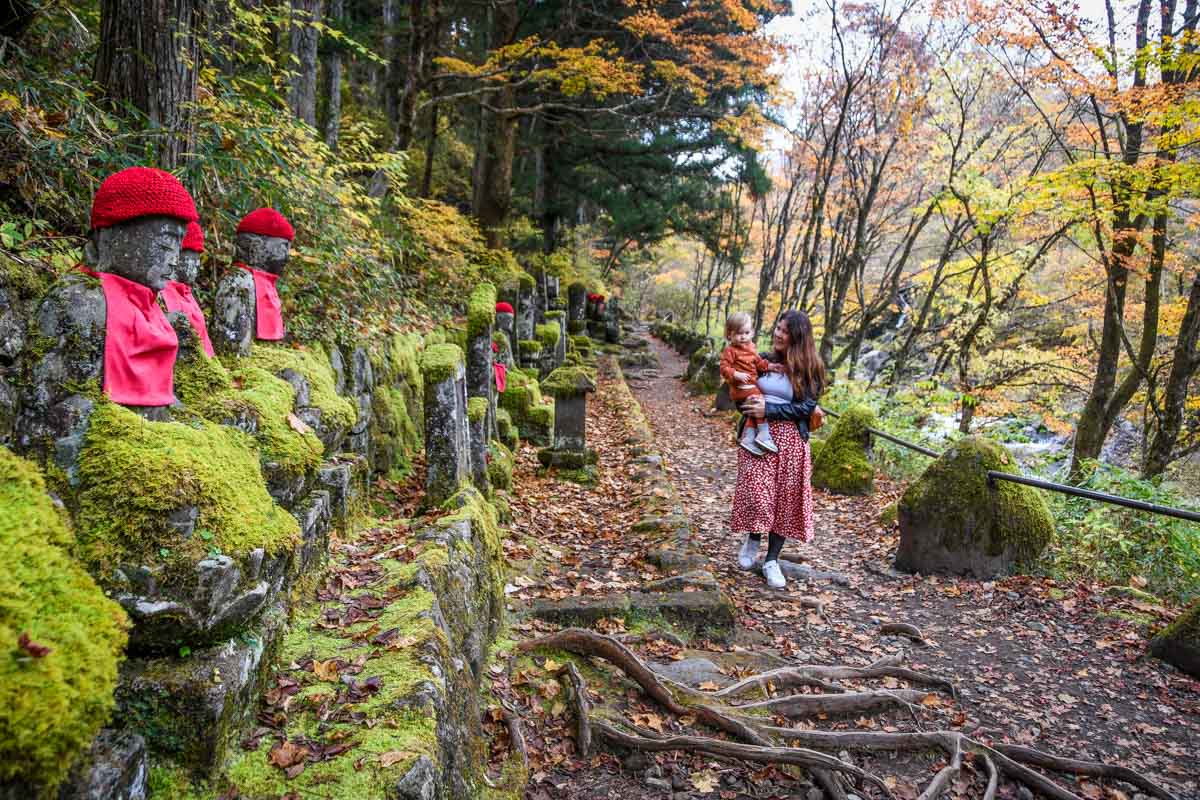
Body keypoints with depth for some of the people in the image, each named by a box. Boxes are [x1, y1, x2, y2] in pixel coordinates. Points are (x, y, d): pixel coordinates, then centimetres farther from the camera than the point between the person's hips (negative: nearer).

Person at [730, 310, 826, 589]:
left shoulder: (809, 369, 2)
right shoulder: (761, 361, 8)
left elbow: (806, 408, -8)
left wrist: (769, 409, -16)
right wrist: (749, 405, -10)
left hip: (790, 438, 0)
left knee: (785, 498, 3)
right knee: (756, 491, -13)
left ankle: (772, 560, 15)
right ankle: (752, 539, 16)